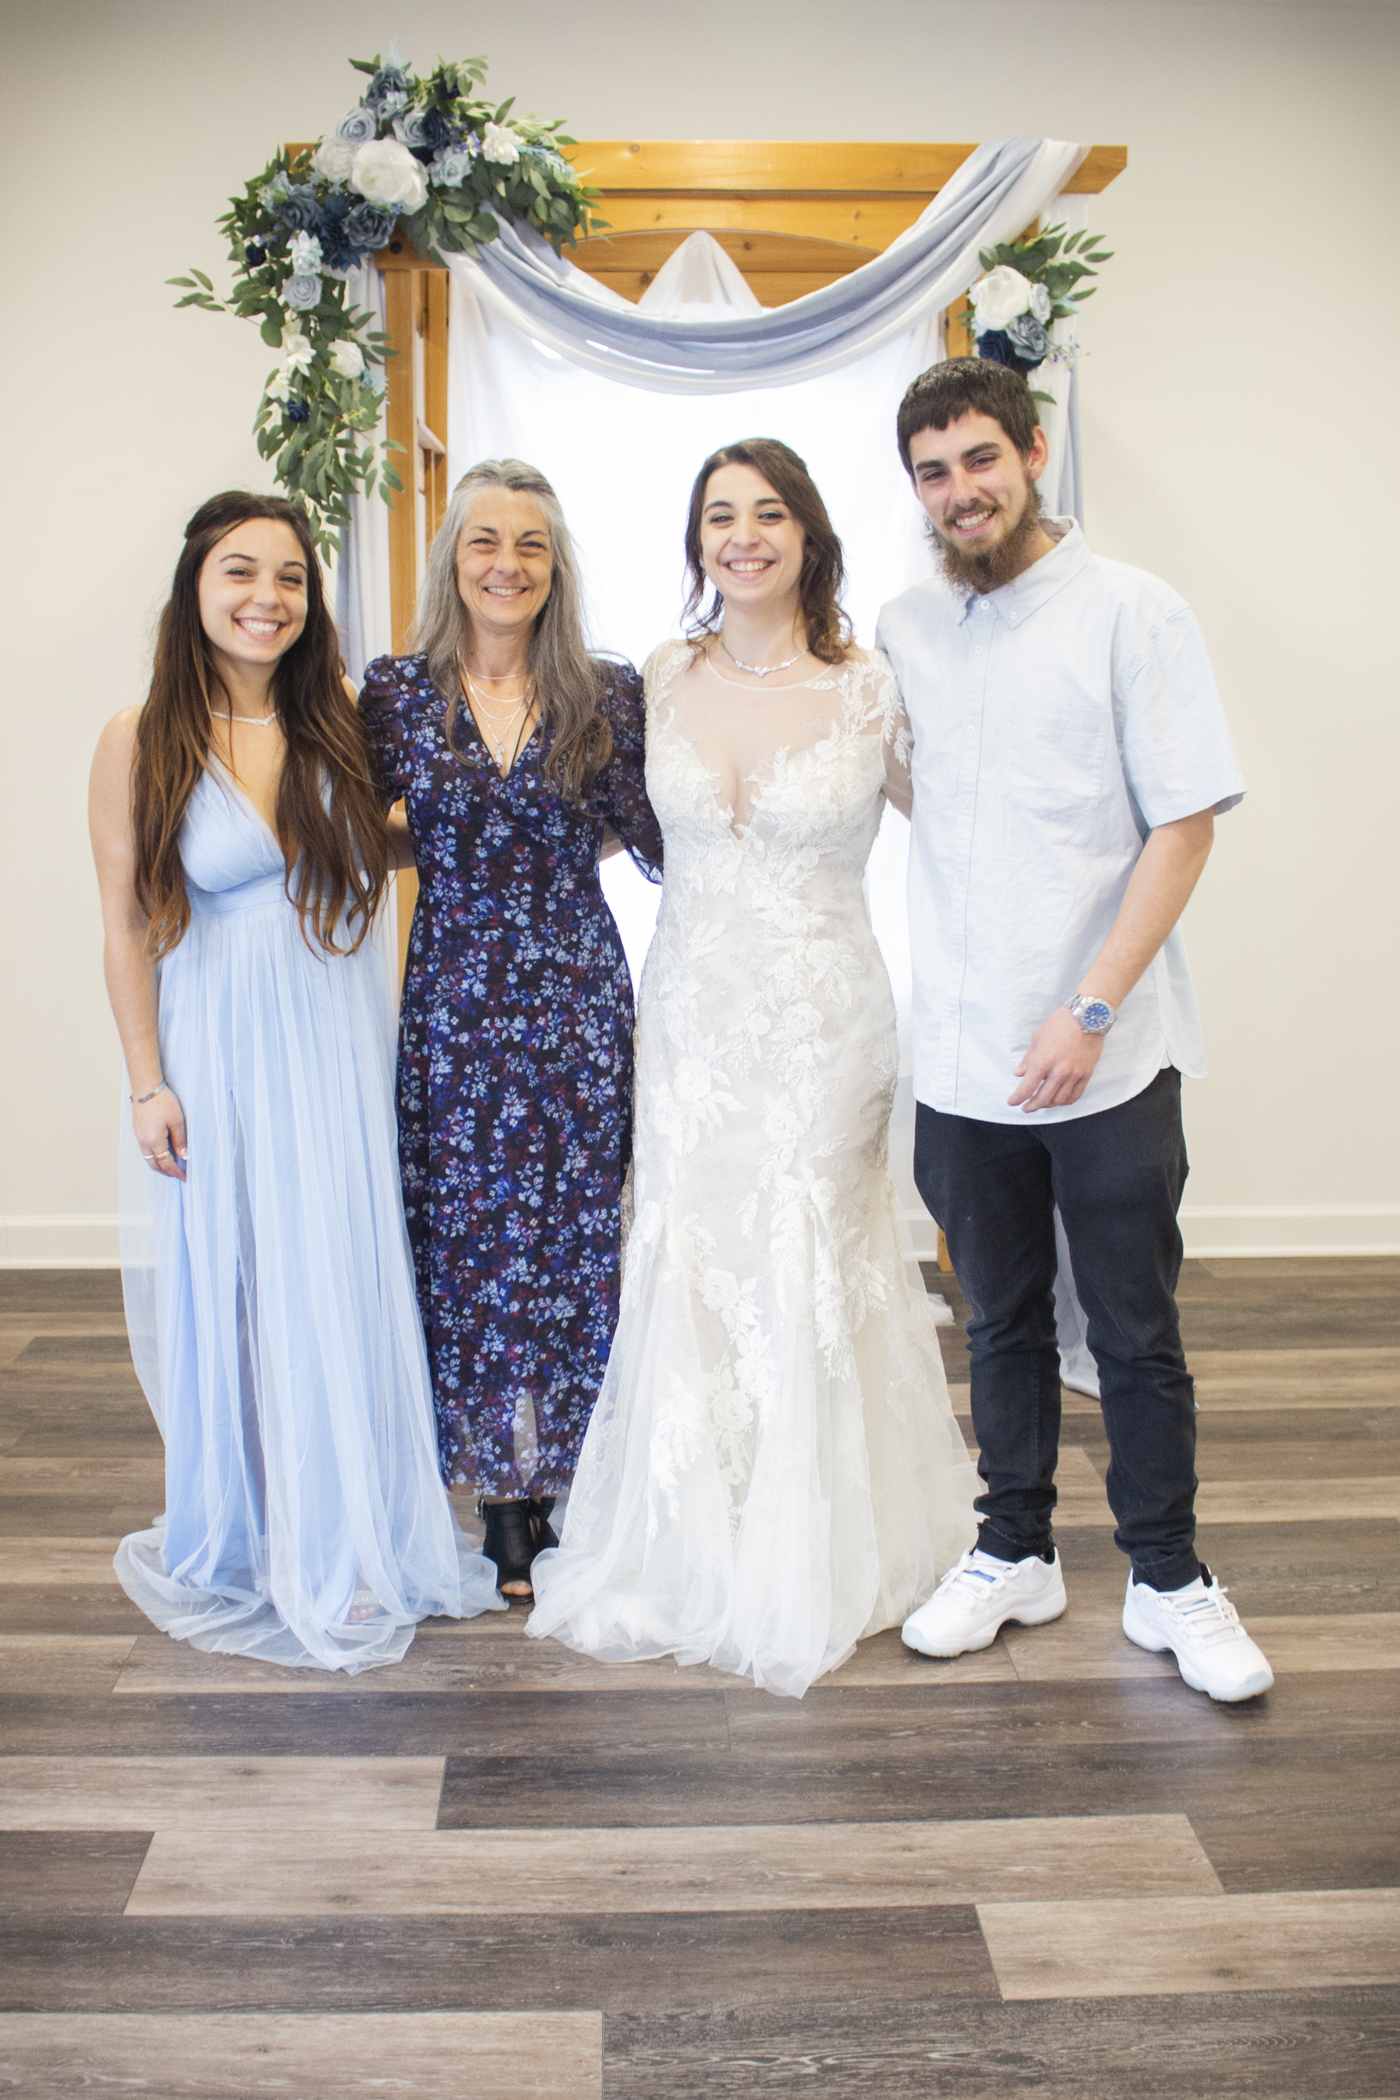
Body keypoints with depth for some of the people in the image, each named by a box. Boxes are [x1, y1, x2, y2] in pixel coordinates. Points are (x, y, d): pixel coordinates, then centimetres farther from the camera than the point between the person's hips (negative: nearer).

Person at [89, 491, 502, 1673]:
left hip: (344, 1043, 3)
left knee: (352, 1288, 9)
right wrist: (149, 1086, -7)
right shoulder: (142, 744, -5)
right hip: (219, 1053, -3)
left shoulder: (336, 727, 4)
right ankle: (252, 1546, 26)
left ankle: (357, 1539, 28)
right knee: (232, 1296, 7)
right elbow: (128, 931, -4)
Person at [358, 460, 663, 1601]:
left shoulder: (609, 694, 3)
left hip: (578, 1001, 0)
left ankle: (566, 1487, 19)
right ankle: (503, 1503, 18)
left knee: (577, 1238, 3)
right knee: (467, 1240, 3)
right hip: (452, 1007, 0)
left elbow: (659, 845, 6)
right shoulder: (398, 692, 4)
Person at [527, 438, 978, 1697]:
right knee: (689, 1272, 6)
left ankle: (812, 1567, 25)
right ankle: (694, 1553, 27)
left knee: (807, 1276, 4)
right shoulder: (662, 682, 3)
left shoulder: (870, 693, -6)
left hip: (821, 1021, -3)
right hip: (689, 1014, 3)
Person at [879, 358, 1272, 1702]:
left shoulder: (1132, 614, -5)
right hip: (961, 1060, 4)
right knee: (1002, 1322, 15)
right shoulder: (903, 630, 8)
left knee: (1136, 1335, 7)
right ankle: (1014, 1554, 31)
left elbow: (1185, 825, -10)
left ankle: (1169, 1580, 24)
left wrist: (1093, 1010, -17)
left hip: (1108, 1059, -3)